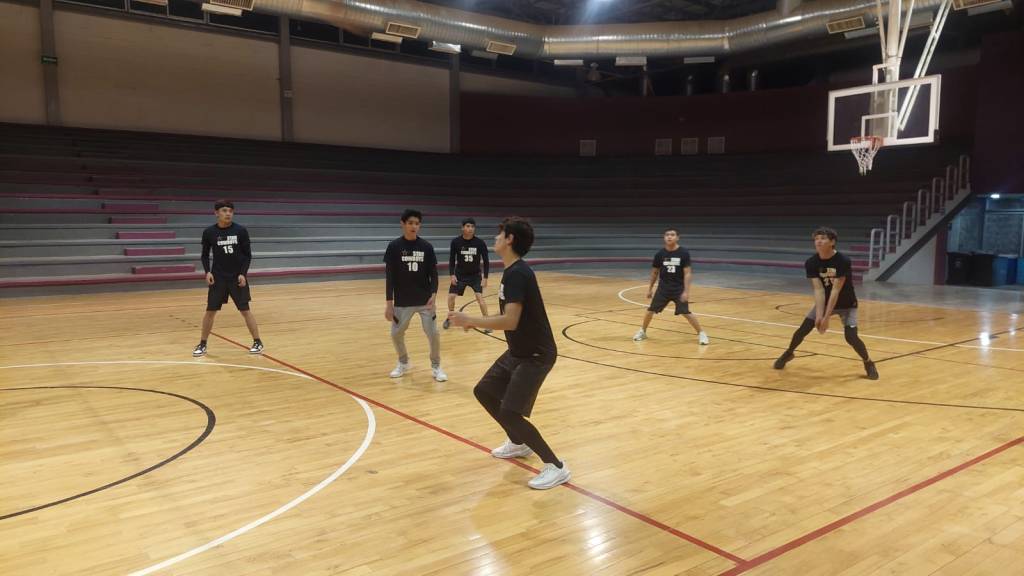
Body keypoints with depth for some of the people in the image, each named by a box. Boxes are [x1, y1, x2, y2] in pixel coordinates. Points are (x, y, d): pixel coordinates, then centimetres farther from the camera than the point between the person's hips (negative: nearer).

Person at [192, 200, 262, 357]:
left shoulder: (241, 230, -6)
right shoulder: (209, 232, -3)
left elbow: (247, 255, -1)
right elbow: (205, 255, 8)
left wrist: (243, 273, -11)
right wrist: (208, 272, -7)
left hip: (237, 277, -1)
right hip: (218, 278, 1)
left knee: (245, 310, 1)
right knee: (210, 311, 3)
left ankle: (257, 342, 11)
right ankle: (202, 344, 17)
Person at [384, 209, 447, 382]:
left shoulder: (426, 247, -1)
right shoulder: (394, 247, -4)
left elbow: (433, 273, 1)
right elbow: (389, 276, -3)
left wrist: (433, 294, -16)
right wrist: (389, 303, -6)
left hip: (425, 300, 0)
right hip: (402, 302, 0)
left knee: (433, 333, -4)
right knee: (396, 334, 6)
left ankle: (436, 366, 17)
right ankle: (403, 363, 32)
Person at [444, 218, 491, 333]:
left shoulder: (480, 243, -15)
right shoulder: (455, 242, -13)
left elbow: (486, 261, -7)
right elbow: (452, 259, -2)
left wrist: (485, 277, -11)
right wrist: (452, 275, -10)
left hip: (475, 275, -1)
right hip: (460, 274, 2)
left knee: (480, 297, -14)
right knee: (451, 296, 0)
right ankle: (450, 318, 26)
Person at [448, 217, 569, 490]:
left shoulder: (517, 273, -23)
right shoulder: (512, 271, 7)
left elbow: (510, 321, -31)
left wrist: (469, 320, -24)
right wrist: (476, 322, 7)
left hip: (536, 355, -10)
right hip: (518, 351, 10)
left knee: (510, 412, -14)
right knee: (484, 391, 17)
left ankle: (556, 466, -1)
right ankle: (518, 443, 34)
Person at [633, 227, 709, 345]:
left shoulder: (683, 253, -12)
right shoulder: (660, 254, -4)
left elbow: (687, 273, -12)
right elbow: (655, 272, 9)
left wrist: (686, 291, -19)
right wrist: (650, 288, 12)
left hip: (679, 289, -3)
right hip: (663, 288, 3)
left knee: (686, 313, -6)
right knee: (651, 310, 4)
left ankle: (701, 333, 10)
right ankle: (642, 331, 25)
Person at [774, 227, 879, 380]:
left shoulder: (843, 261, -28)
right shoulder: (811, 263, -17)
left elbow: (836, 290, -30)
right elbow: (818, 289, -21)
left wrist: (826, 317, -31)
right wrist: (819, 315, -32)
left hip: (846, 304, -3)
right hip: (823, 301, 3)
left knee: (850, 336, -16)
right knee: (803, 329, -4)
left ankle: (868, 363, 11)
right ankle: (788, 353, 22)